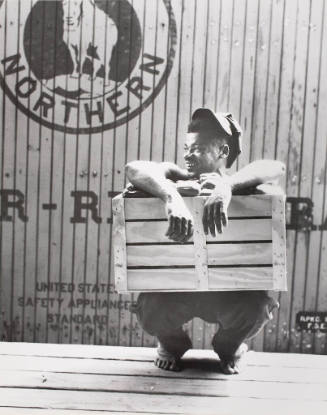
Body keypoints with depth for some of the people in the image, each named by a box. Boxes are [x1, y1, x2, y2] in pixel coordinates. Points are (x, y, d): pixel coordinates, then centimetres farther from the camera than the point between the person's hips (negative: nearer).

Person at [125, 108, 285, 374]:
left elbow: (276, 167, -32)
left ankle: (229, 347, 12)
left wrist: (227, 186, -49)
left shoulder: (240, 185, -10)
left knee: (258, 306, -27)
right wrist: (172, 196, -50)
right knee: (148, 309, -27)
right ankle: (172, 344, 14)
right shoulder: (177, 179, -9)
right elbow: (135, 169, -30)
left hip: (227, 292, 0)